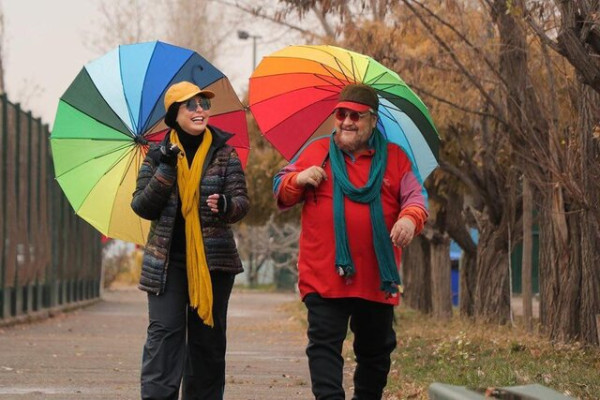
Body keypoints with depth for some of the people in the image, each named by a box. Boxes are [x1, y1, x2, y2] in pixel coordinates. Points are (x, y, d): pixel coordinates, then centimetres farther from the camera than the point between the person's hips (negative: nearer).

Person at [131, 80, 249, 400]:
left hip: (213, 260, 1)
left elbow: (242, 200, -2)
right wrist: (165, 170, -13)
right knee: (164, 332, -11)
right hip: (168, 260, -1)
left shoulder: (224, 153, 4)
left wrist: (227, 205, -26)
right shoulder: (158, 156, 5)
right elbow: (141, 206, 0)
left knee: (209, 338, 7)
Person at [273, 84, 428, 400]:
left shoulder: (394, 158, 8)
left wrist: (410, 217, -21)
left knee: (376, 350, 12)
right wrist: (298, 180, -12)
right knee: (325, 345, -9)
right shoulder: (316, 152, 9)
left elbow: (415, 198, 1)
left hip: (376, 280, 1)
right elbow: (281, 193, 11)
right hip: (324, 276, -1)